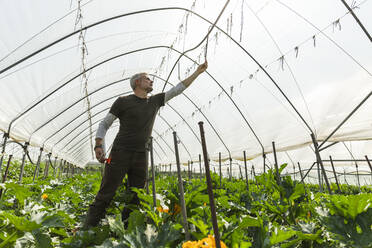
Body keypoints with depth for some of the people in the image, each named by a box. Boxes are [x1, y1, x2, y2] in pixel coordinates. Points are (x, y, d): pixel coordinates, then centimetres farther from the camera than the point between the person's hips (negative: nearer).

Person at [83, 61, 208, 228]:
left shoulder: (155, 101, 13)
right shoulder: (123, 101, 2)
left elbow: (178, 89, 16)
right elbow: (104, 124, 5)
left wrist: (198, 72, 17)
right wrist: (99, 146, -10)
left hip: (141, 157, 4)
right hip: (120, 153, -4)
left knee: (135, 199, 7)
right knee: (106, 195, -3)